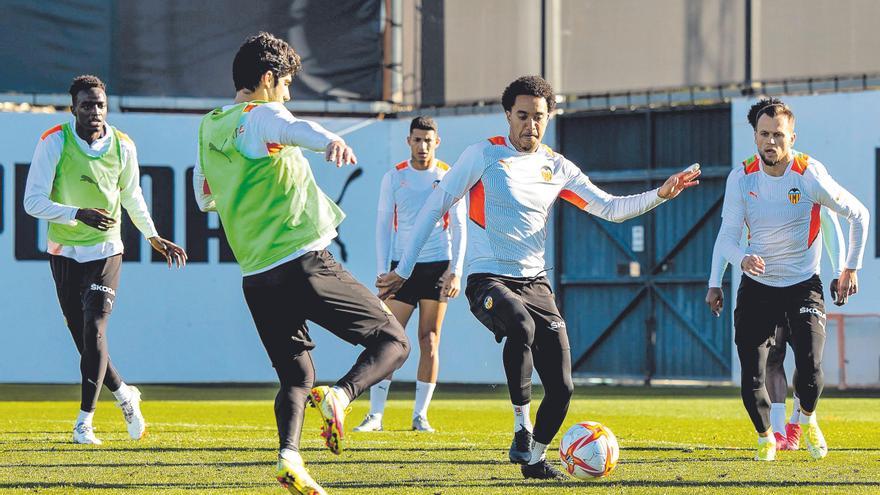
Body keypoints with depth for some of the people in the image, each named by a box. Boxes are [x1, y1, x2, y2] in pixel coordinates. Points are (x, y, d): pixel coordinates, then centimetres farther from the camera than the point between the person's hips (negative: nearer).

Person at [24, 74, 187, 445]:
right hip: (64, 252, 0)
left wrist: (154, 237, 20)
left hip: (105, 251, 0)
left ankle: (84, 421, -13)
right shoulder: (54, 143, -11)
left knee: (94, 330, -15)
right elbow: (33, 201, -15)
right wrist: (79, 214, -28)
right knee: (83, 338, 4)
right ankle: (124, 395, 29)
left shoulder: (123, 147, -2)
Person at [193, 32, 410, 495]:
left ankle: (288, 454, -10)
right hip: (304, 262, -7)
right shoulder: (263, 116, -6)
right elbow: (294, 127, -32)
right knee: (393, 341, 3)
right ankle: (339, 395, -25)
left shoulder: (208, 129, 15)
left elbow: (204, 199, 30)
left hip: (256, 278, 7)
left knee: (296, 377, 17)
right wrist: (329, 141, -53)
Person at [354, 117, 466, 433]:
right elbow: (383, 226, 7)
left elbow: (458, 228, 4)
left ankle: (420, 416, 7)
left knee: (429, 341, 0)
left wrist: (456, 271, -6)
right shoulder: (394, 178, 6)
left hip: (437, 267, 0)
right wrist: (382, 272, -2)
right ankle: (375, 415, -7)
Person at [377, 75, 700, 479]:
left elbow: (609, 208, 10)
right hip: (488, 280, -5)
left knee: (562, 388, -4)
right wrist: (402, 270, -2)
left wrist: (659, 195, -6)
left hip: (535, 283, 5)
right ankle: (521, 429, -27)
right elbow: (435, 207, -1)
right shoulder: (484, 155, -3)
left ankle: (534, 458, 22)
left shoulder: (557, 167, 10)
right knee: (521, 326, -39)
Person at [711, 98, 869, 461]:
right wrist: (742, 258, -32)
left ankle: (808, 419, 17)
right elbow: (726, 236, -10)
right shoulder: (742, 177, -9)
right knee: (751, 379, -8)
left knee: (810, 369, -17)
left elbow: (858, 215, -1)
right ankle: (765, 438, 20)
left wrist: (851, 268, 2)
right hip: (757, 286, 1)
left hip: (803, 285, -1)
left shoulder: (809, 175, -14)